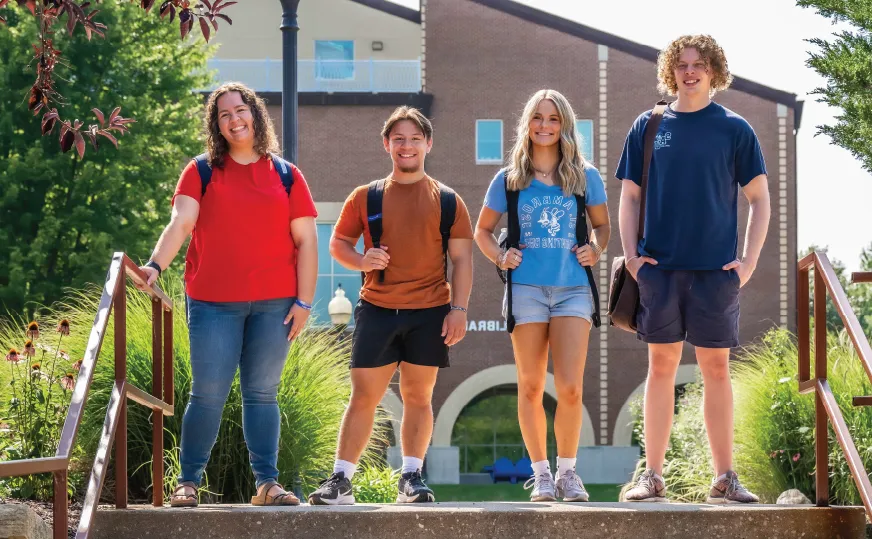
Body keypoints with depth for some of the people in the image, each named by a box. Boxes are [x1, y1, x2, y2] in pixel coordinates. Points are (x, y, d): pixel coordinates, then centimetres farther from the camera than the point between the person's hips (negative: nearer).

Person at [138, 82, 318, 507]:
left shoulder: (285, 175, 9)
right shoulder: (202, 172, 5)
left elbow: (306, 240, 7)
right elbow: (181, 223, -8)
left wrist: (304, 301, 0)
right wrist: (155, 266, -26)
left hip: (274, 303, 1)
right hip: (214, 302, -1)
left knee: (261, 393, 4)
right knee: (208, 394, -3)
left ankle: (266, 483, 6)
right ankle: (187, 483, 3)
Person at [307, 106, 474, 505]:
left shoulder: (447, 201, 6)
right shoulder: (366, 197, 7)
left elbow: (461, 258, 5)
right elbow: (338, 243, 13)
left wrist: (459, 309, -4)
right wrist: (362, 261, -9)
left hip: (429, 312, 0)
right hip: (377, 310, 0)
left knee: (418, 396, 4)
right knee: (363, 396, -3)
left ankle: (411, 477, 12)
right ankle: (340, 480, -1)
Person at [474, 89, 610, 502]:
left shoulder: (586, 177, 8)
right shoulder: (509, 180, 7)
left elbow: (601, 224, 19)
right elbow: (482, 229, 17)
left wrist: (595, 249, -1)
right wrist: (499, 257, 0)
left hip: (573, 289, 0)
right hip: (526, 289, 0)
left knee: (570, 389, -9)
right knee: (531, 387, 4)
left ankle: (567, 471, 7)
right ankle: (540, 473, 14)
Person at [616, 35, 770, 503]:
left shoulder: (734, 128, 3)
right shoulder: (648, 127, 7)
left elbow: (759, 199, 5)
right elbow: (629, 196, 11)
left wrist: (749, 260, -4)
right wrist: (630, 253, -1)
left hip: (715, 269, -1)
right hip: (659, 268, 1)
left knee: (716, 369, 2)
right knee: (661, 367, 3)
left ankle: (725, 479, 7)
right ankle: (652, 477, 7)